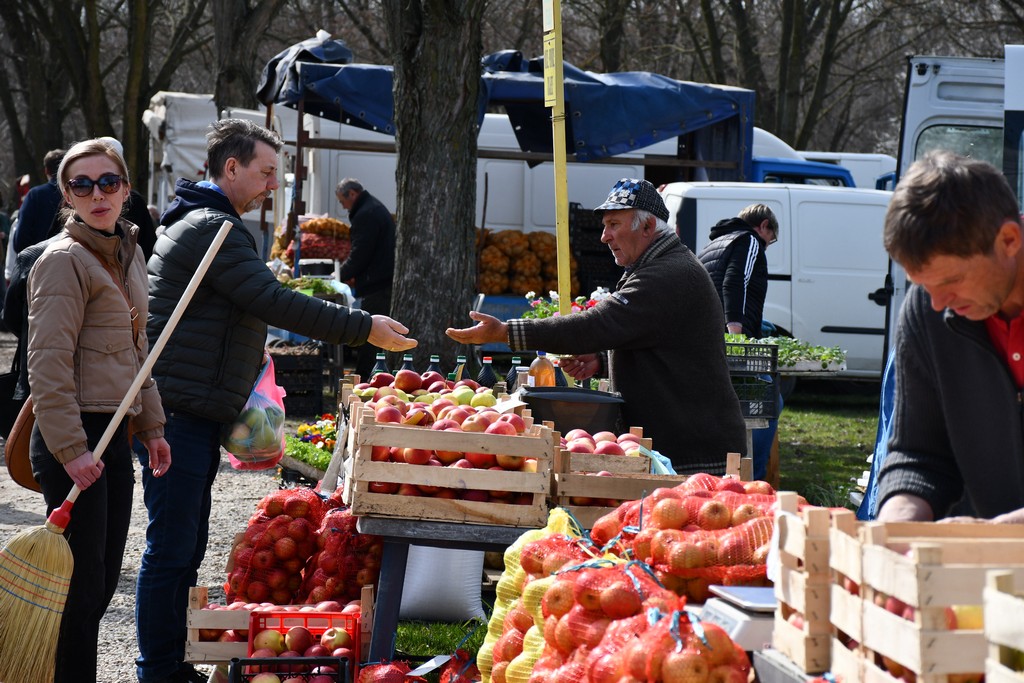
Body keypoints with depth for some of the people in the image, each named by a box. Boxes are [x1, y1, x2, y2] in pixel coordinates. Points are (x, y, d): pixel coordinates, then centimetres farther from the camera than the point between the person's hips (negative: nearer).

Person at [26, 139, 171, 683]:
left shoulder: (127, 251, 15)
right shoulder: (64, 260, -12)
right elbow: (47, 366, -18)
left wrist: (151, 425, 20)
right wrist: (71, 449, -21)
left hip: (114, 434, 9)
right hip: (72, 438, -9)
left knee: (102, 581, 12)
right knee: (80, 585, -5)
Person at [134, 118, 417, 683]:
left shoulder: (207, 223, 22)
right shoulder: (212, 228, -14)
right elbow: (274, 302, -19)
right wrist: (364, 328, -16)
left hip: (193, 414, 11)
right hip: (178, 414, -11)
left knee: (185, 549, 14)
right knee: (171, 550, -7)